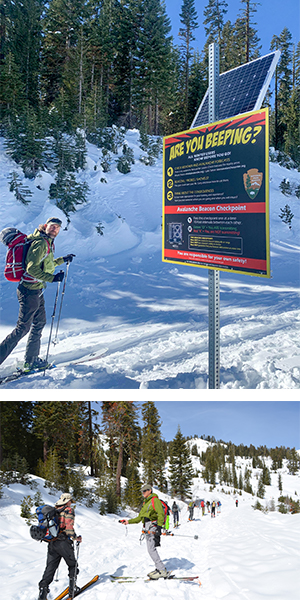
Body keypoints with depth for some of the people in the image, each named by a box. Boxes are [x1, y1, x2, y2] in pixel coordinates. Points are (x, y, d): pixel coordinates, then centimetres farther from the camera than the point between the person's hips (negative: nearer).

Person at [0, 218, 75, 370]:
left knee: (39, 323, 17)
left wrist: (63, 260, 29)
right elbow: (32, 268, -26)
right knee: (23, 328, -5)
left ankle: (31, 360, 28)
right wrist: (52, 278, -28)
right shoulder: (41, 243, -19)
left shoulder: (48, 242, 13)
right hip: (30, 291, -10)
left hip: (37, 290, 10)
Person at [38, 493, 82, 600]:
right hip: (63, 542, -6)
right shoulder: (69, 510, -5)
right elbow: (69, 527, -17)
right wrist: (76, 538, -6)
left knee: (50, 567, 6)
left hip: (51, 543, 6)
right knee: (72, 565, 13)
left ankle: (43, 588, -9)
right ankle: (72, 589, 16)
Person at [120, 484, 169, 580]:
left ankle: (162, 571, -12)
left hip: (153, 526, -9)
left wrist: (159, 526, -24)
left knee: (151, 549, -14)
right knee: (151, 549, 5)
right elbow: (139, 518, 25)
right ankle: (159, 568, 10)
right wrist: (128, 521, 16)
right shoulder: (145, 503, 22)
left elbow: (161, 514, -14)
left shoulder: (155, 500, -4)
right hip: (147, 528, 9)